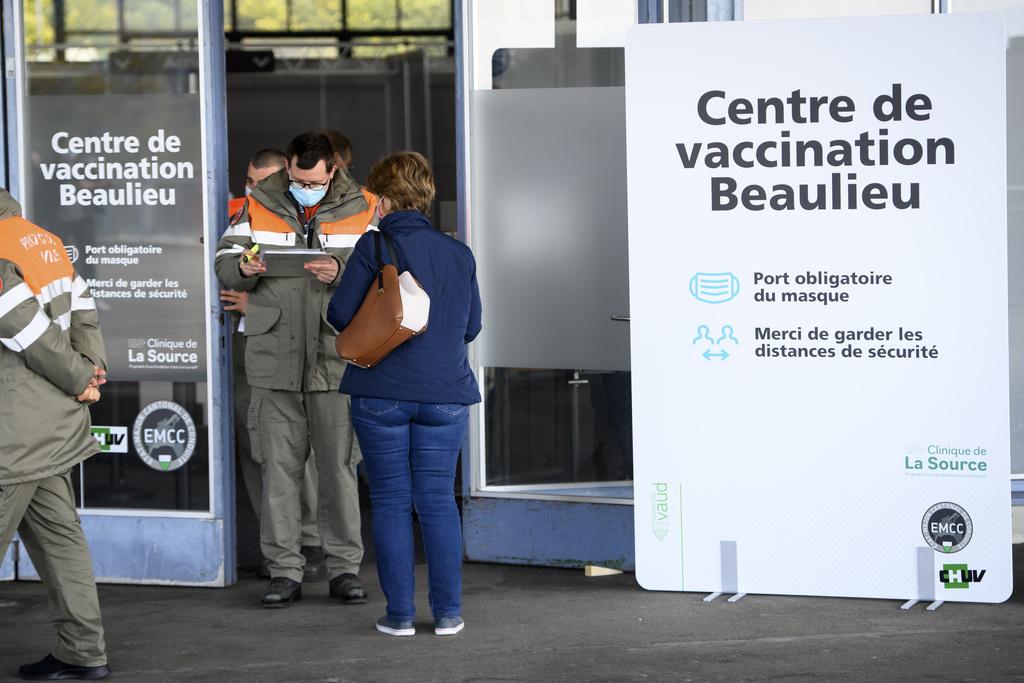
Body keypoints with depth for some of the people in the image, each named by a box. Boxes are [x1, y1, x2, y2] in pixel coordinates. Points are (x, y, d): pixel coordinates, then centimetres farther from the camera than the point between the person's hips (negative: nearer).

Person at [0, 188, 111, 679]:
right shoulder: (41, 238, 12)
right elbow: (81, 306, 16)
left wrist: (80, 379, -6)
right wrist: (90, 369, 6)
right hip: (55, 419, 10)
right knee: (56, 532, 13)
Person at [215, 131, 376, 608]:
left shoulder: (360, 210, 3)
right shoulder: (257, 207, 6)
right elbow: (224, 263, 3)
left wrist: (343, 271, -23)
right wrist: (243, 268, -20)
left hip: (335, 358, -1)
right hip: (274, 359, 1)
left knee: (339, 465, 5)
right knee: (279, 466, 3)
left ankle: (344, 567, 14)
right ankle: (284, 571, 10)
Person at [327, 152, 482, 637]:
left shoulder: (375, 246, -7)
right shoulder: (459, 254, 6)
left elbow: (340, 314, -9)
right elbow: (471, 326, 13)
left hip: (381, 394, -3)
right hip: (444, 396, 3)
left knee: (391, 502, 5)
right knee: (438, 500, 9)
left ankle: (400, 613, 6)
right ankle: (447, 612, 7)